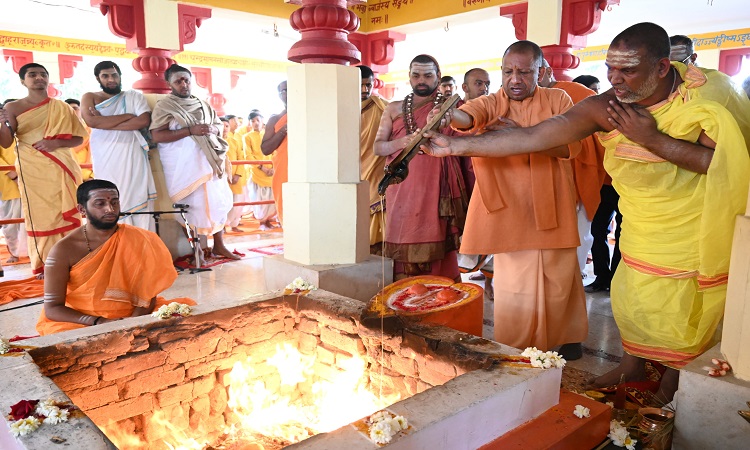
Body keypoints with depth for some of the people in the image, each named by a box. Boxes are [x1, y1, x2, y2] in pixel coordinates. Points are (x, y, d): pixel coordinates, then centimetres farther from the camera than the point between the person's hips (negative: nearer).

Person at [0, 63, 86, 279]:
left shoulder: (61, 107, 7)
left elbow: (78, 138, 5)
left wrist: (55, 143, -12)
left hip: (60, 170, 1)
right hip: (31, 171, -1)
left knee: (65, 215, -1)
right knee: (39, 216, -1)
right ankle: (43, 265, 5)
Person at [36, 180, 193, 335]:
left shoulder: (137, 240, -4)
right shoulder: (64, 249, -7)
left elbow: (148, 295, -3)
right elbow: (52, 308, -7)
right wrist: (99, 322, -21)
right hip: (79, 322, -2)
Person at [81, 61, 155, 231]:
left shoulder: (134, 96, 11)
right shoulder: (90, 97, 12)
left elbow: (144, 121, -6)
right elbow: (91, 121, -8)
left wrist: (105, 123, -7)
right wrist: (128, 116, -6)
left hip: (133, 157, 0)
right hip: (106, 160, 1)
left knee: (140, 202, -5)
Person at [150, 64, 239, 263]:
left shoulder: (202, 105, 19)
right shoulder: (164, 106, 0)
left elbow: (219, 125, 22)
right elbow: (157, 136, -11)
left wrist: (212, 129, -4)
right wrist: (190, 130, -18)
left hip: (209, 161, 6)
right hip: (184, 164, -6)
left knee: (218, 200, 2)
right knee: (196, 203, -9)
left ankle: (218, 245, 10)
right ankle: (201, 248, -2)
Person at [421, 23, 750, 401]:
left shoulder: (707, 94, -20)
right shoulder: (605, 108, -14)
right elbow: (531, 137, -18)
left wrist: (651, 138, -30)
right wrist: (456, 145, -21)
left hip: (695, 236, -3)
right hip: (642, 229, 3)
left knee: (681, 317, 8)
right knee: (630, 299, 13)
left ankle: (672, 380, 35)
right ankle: (633, 366, 40)